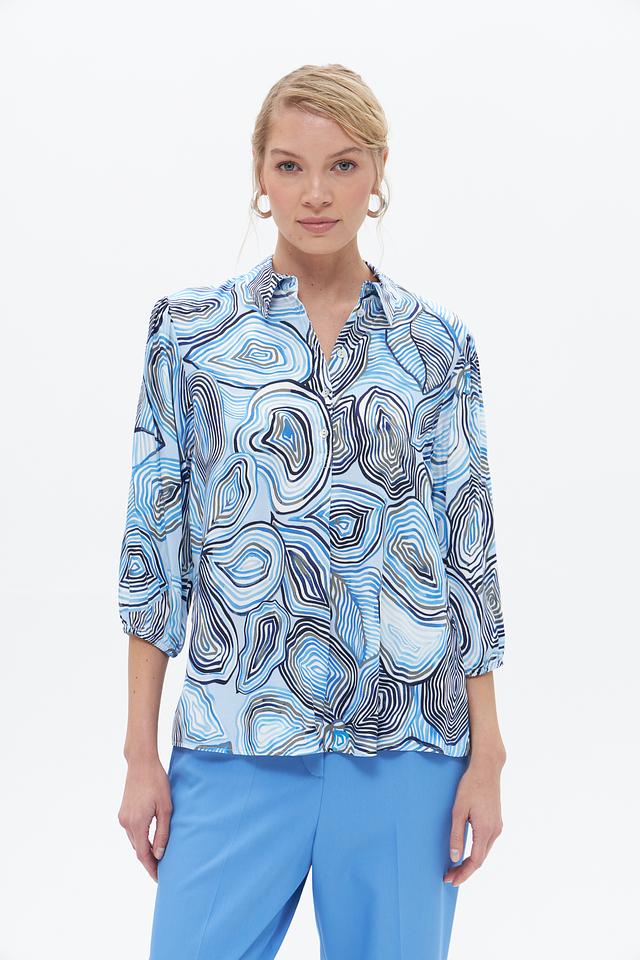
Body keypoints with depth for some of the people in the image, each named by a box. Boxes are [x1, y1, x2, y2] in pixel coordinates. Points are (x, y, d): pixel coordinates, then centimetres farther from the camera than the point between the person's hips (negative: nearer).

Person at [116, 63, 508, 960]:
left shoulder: (437, 343, 3)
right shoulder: (190, 328, 2)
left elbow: (469, 547, 4)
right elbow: (154, 539, 2)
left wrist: (487, 753, 0)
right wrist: (141, 750, 0)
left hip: (408, 743, 1)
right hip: (236, 744, 0)